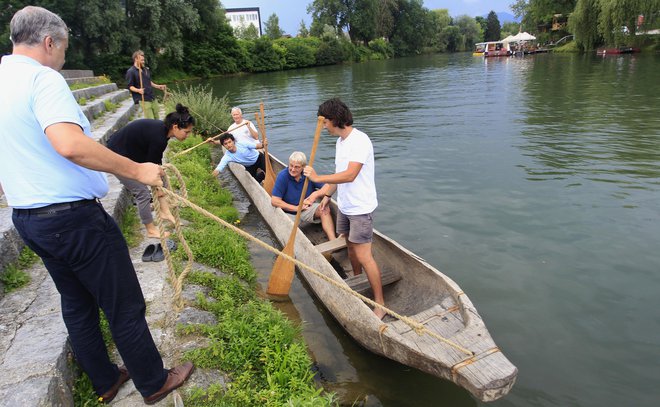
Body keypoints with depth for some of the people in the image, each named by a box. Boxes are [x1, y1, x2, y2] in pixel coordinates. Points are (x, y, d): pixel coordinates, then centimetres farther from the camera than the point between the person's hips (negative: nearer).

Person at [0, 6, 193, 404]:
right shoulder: (43, 78, -16)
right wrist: (136, 170, -27)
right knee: (125, 307, 6)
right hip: (74, 216, -9)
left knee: (77, 304, 21)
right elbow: (71, 145, -34)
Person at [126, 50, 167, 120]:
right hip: (143, 100, -8)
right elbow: (130, 86, -9)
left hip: (152, 98, 8)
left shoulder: (146, 69, 16)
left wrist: (158, 86, 21)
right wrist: (138, 90, -27)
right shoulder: (130, 72, -7)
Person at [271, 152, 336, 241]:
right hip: (290, 212, -3)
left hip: (308, 208, 3)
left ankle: (333, 241, -34)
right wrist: (296, 208, -15)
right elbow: (274, 201, -18)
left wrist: (316, 194, -18)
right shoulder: (283, 176, -13)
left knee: (324, 208, -26)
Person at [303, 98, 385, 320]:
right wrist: (327, 194, 18)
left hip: (360, 208, -9)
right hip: (344, 206, 9)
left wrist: (318, 178, -27)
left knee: (364, 256, -7)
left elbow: (349, 175, -32)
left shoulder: (360, 141, -21)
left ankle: (379, 303, 4)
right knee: (351, 247, 20)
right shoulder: (340, 141, 10)